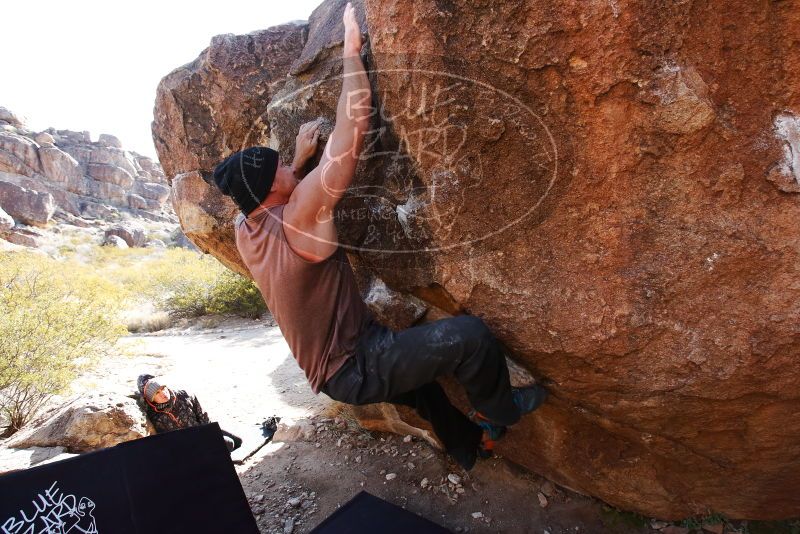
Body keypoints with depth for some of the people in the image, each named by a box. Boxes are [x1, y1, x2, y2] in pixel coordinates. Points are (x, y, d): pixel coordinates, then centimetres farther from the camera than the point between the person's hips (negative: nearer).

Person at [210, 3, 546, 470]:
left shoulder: (246, 232, 0)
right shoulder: (298, 217, -25)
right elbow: (350, 135, -26)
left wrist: (300, 157, 15)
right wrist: (353, 49, -14)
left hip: (332, 369, 10)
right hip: (357, 367, -10)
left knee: (421, 376, 31)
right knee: (469, 334, -18)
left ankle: (469, 446, 50)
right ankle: (498, 413, 13)